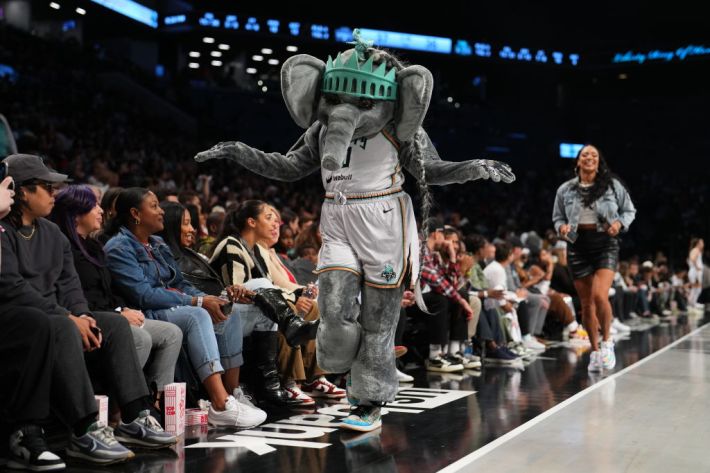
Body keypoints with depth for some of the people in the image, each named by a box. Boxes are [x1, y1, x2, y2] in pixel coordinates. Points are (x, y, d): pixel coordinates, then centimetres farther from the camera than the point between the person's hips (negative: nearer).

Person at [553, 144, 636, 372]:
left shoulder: (612, 185, 3)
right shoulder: (565, 190, 7)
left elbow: (629, 210, 11)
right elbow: (557, 217, 15)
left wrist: (620, 223, -9)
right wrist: (562, 227, -6)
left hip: (605, 243, -2)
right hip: (578, 245, 2)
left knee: (600, 296, -20)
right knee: (586, 303, 5)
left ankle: (607, 342, 4)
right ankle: (595, 351, 18)